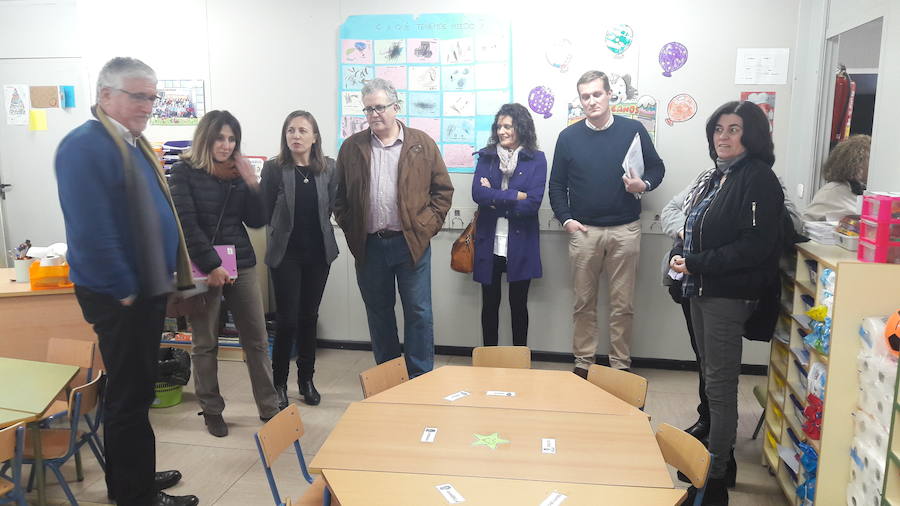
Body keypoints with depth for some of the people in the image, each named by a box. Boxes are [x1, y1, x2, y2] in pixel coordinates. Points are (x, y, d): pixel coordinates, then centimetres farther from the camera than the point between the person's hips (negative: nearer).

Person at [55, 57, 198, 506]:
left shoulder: (133, 142, 13)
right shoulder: (85, 146, -18)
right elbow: (91, 232, -25)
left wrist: (159, 282, 17)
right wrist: (125, 291, -19)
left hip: (147, 287, 10)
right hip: (121, 295, -10)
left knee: (133, 389, 20)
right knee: (131, 395, 2)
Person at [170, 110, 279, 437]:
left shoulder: (238, 172, 9)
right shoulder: (185, 172, -4)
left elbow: (256, 221, 6)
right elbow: (187, 225, -12)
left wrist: (252, 185, -7)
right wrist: (211, 266, -17)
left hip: (241, 264, 4)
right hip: (202, 268, -4)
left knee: (257, 339, 6)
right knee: (205, 344, 7)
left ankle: (268, 408, 16)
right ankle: (211, 410, 22)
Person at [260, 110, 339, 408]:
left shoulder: (328, 168, 0)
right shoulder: (273, 168, -8)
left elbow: (331, 207, 7)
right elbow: (266, 212, -4)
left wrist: (317, 231, 3)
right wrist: (285, 231, 3)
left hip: (318, 252, 3)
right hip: (286, 254, -3)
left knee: (309, 317, 11)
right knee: (288, 319, -1)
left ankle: (306, 378, 26)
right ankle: (279, 382, 17)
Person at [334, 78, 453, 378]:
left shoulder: (422, 144, 2)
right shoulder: (351, 147, 7)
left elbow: (443, 189, 4)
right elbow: (339, 195, 11)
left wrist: (428, 226, -4)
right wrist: (350, 229, 2)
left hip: (412, 242, -2)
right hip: (369, 245, 2)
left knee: (418, 312, 2)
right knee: (378, 313, 12)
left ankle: (421, 378, 14)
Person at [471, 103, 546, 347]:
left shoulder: (536, 159, -2)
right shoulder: (486, 157, 4)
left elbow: (532, 203, -13)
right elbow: (477, 193, -11)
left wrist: (494, 197, -11)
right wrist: (514, 195, -16)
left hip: (520, 244, -2)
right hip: (489, 243, 2)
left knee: (518, 304, 11)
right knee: (489, 303, 11)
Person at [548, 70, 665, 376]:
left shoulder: (633, 130, 1)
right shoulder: (569, 137, 4)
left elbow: (657, 168, 9)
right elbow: (557, 184, 9)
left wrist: (644, 184, -12)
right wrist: (566, 219, -3)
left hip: (625, 230, -1)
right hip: (583, 230, 1)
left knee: (623, 303, 5)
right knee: (584, 302, 9)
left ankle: (621, 364, 18)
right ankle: (583, 362, 20)